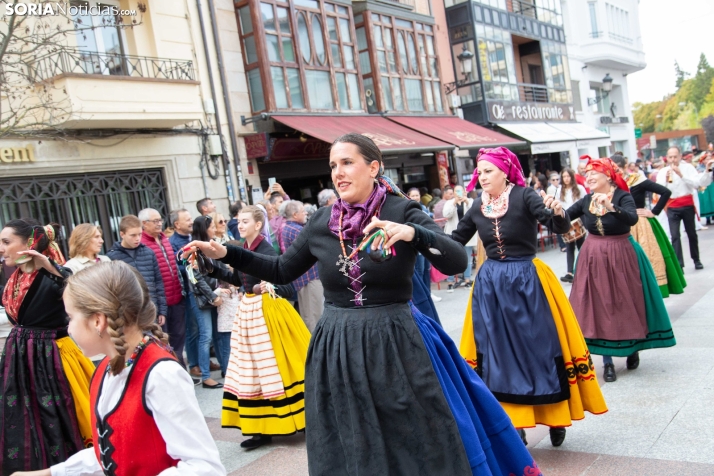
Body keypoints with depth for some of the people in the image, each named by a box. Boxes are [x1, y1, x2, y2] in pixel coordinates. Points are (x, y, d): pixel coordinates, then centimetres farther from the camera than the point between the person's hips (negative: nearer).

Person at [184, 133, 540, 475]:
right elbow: (282, 271, 12)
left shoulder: (402, 212, -7)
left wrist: (412, 233, -34)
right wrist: (224, 253, 4)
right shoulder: (322, 222, 3)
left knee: (420, 445, 8)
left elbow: (457, 261, -17)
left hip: (396, 344, -3)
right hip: (336, 349, 3)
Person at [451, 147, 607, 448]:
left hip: (527, 281, -4)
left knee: (539, 347, 4)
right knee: (500, 352, 8)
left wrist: (558, 212, -44)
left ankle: (554, 415, 24)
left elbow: (561, 227, -22)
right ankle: (513, 423, 20)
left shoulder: (524, 196, -10)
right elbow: (454, 242, 14)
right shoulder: (477, 207, 4)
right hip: (491, 284, 4)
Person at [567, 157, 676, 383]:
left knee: (625, 304, 5)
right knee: (599, 306, 4)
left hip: (621, 256, -3)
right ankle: (607, 362, 12)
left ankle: (633, 348, 31)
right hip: (594, 257, 3)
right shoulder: (586, 201, 1)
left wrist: (611, 207, -46)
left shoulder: (622, 196, -11)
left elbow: (633, 218, -29)